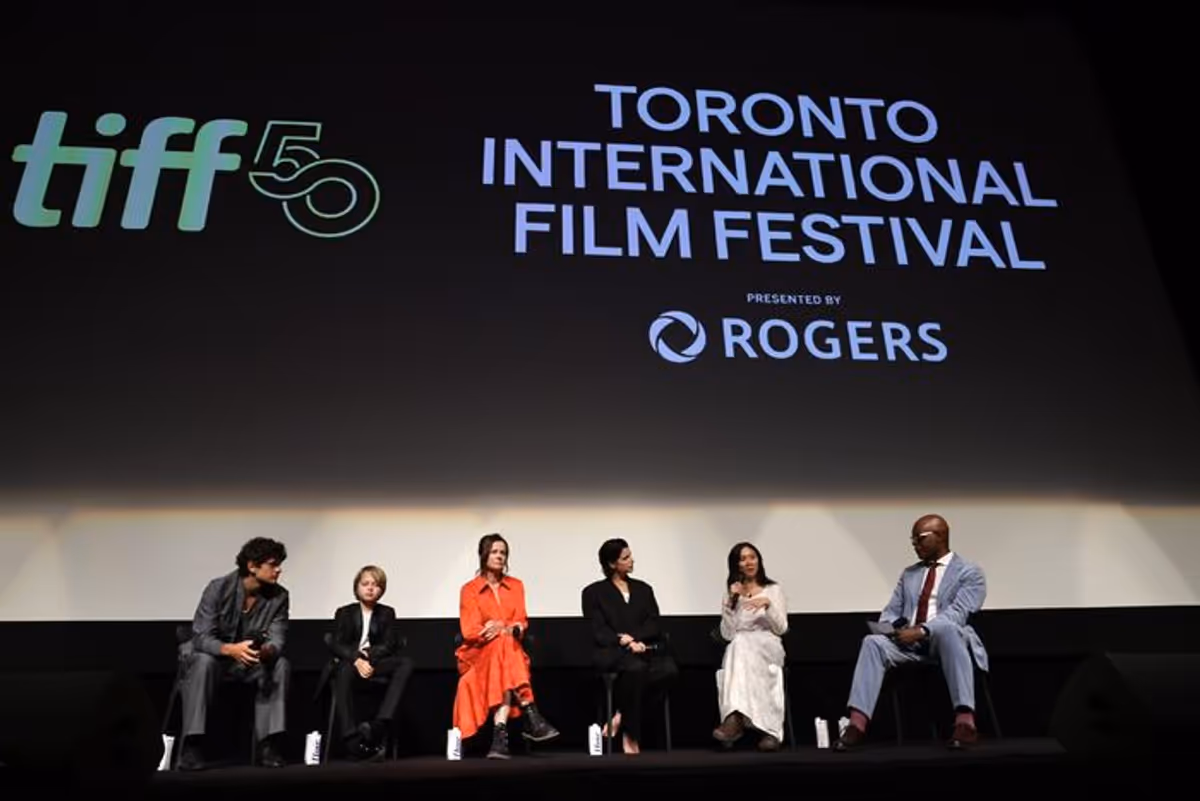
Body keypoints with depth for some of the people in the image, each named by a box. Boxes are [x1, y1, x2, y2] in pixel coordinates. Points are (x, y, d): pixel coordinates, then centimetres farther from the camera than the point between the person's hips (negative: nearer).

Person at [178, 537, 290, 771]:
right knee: (204, 663, -35)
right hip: (211, 654, -3)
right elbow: (201, 637, -25)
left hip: (249, 660, 3)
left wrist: (266, 650, -40)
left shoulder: (279, 596, -10)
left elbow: (277, 640, -14)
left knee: (280, 665, -24)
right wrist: (231, 649, -45)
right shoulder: (219, 588, -20)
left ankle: (268, 745, -21)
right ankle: (192, 746, -29)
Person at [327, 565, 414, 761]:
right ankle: (352, 739, -46)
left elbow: (390, 645, 4)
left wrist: (369, 657, -16)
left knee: (405, 663, -30)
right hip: (351, 663, -2)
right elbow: (336, 645, 0)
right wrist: (357, 659, -21)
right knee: (344, 670, -39)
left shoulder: (387, 613, 16)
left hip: (377, 664, 2)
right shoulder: (344, 613, 13)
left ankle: (379, 726, -42)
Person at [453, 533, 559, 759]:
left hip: (510, 651, 2)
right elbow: (469, 631, -5)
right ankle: (531, 718, -42)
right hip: (479, 654, -2)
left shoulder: (516, 586, 12)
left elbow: (521, 622, 3)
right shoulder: (469, 590, 3)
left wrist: (501, 627, -20)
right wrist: (502, 630, -19)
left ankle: (500, 734, -45)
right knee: (503, 645, -36)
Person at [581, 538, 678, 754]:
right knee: (636, 668, -38)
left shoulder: (644, 589, 20)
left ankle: (622, 714, -15)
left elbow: (654, 625, 8)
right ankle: (630, 735, -20)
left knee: (669, 669, -30)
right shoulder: (594, 592, 8)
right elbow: (599, 632, -2)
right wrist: (627, 644, -18)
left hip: (645, 648, 4)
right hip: (613, 651, -3)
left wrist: (634, 638, -12)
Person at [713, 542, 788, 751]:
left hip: (769, 648, -1)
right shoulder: (730, 594, 16)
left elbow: (781, 629, 1)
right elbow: (727, 634, 3)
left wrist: (768, 604, -13)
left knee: (743, 643, -36)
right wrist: (731, 602, -5)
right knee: (739, 642, -36)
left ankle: (735, 719, -50)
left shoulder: (774, 590, 13)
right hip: (740, 648, 1)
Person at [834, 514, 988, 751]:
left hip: (946, 640, -4)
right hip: (909, 642, 4)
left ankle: (965, 722, -42)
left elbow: (956, 614, -11)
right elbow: (891, 611, 17)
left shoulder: (970, 573, 5)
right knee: (873, 642, -27)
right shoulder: (909, 573, 22)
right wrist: (889, 628, -8)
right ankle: (857, 724, -35)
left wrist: (922, 631, -26)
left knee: (947, 628, -39)